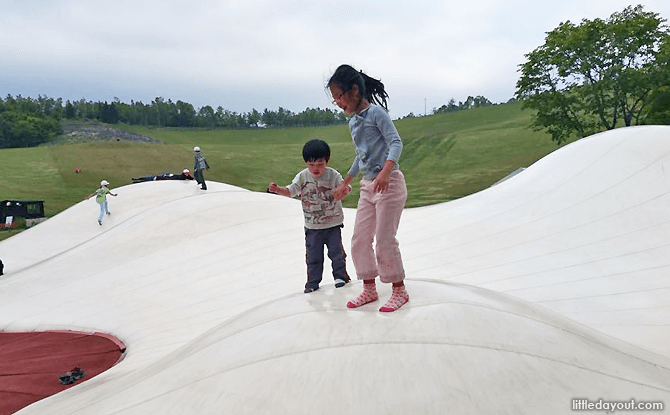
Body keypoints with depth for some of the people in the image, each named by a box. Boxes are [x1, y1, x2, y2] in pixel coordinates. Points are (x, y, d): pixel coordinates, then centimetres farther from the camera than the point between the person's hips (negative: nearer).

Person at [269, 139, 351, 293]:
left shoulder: (333, 175, -9)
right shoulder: (302, 177, -5)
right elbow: (290, 191, -9)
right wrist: (277, 189, -28)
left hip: (333, 223, -1)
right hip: (312, 226, 1)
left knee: (336, 251, 8)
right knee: (313, 255, 8)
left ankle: (340, 276, 27)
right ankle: (313, 281, 22)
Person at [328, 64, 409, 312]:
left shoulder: (376, 112, -9)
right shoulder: (353, 122, 15)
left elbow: (396, 143, -19)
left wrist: (385, 171, -35)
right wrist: (346, 183, 31)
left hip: (389, 183, -8)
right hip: (368, 187, 8)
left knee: (385, 241, -4)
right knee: (359, 241, 7)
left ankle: (400, 291, 12)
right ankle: (369, 290, 21)